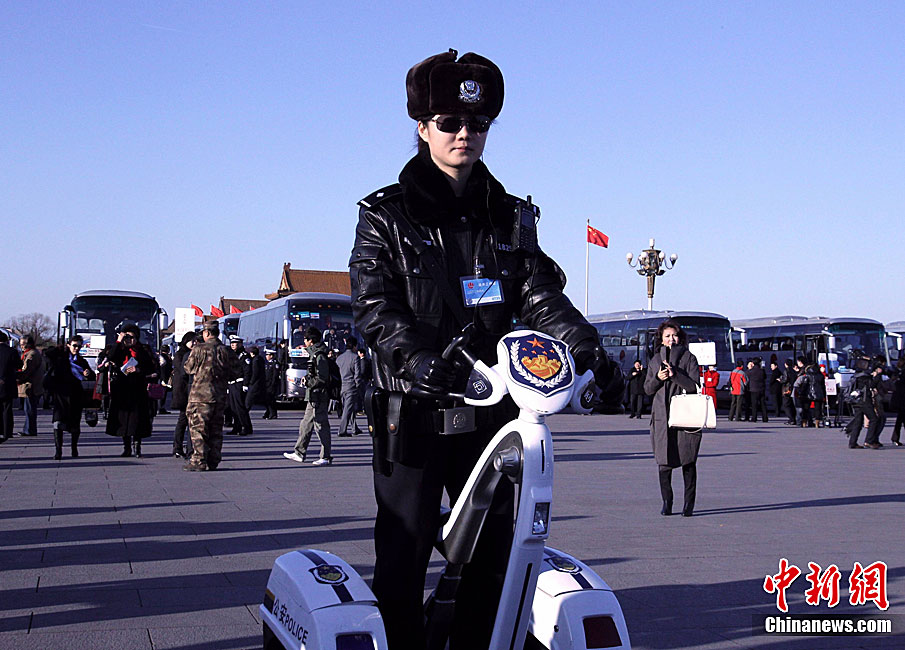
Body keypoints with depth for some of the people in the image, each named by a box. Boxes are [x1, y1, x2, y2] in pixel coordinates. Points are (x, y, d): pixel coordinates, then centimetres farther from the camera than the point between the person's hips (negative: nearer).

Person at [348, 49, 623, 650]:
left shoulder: (511, 218, 15)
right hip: (413, 409, -3)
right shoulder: (387, 215, 4)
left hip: (491, 405, 4)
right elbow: (372, 301, -9)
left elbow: (543, 297, 4)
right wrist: (412, 355, -28)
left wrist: (589, 352, -14)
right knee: (402, 558, -4)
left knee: (492, 556, 8)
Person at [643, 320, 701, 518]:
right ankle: (666, 502, 9)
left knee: (688, 460, -1)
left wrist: (674, 373, -16)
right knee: (664, 461, -1)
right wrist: (658, 378, -7)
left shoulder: (689, 358, 3)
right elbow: (647, 389, 13)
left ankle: (689, 504, 7)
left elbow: (694, 385, -7)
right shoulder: (655, 360, 13)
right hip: (662, 417, 2)